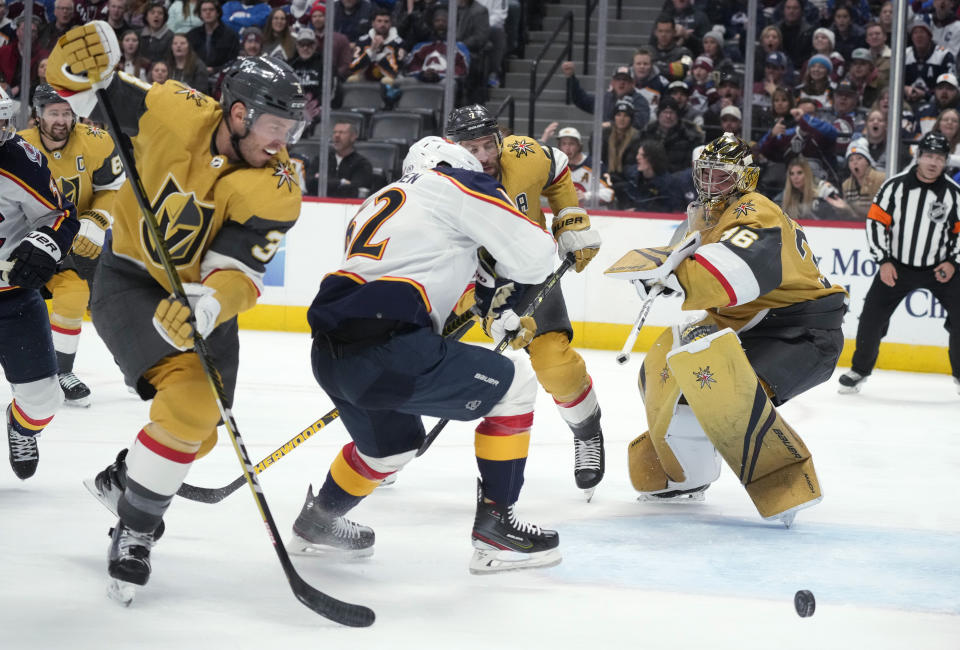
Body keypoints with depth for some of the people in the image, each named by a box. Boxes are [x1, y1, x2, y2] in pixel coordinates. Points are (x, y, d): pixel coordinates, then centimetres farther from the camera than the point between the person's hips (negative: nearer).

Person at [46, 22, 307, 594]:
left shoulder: (278, 188, -20)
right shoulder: (176, 113, -22)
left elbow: (238, 271, -28)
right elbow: (84, 91, -11)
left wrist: (207, 306, -49)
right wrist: (80, 64, -35)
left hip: (203, 296, 4)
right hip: (130, 281, -4)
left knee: (199, 427, 6)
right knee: (189, 393, -24)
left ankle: (121, 480, 37)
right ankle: (134, 529, -9)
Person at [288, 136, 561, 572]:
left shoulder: (378, 204, 31)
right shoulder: (455, 185, 8)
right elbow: (534, 252, 4)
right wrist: (508, 295, 24)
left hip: (329, 355, 8)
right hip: (386, 351, -8)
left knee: (394, 443, 35)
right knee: (512, 384, 8)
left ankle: (318, 521, 51)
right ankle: (494, 529, 8)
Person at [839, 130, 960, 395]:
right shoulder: (895, 186, -11)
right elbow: (875, 222, -6)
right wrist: (884, 261, -12)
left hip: (938, 268, 0)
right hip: (896, 266, 0)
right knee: (872, 316, -6)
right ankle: (859, 370, 15)